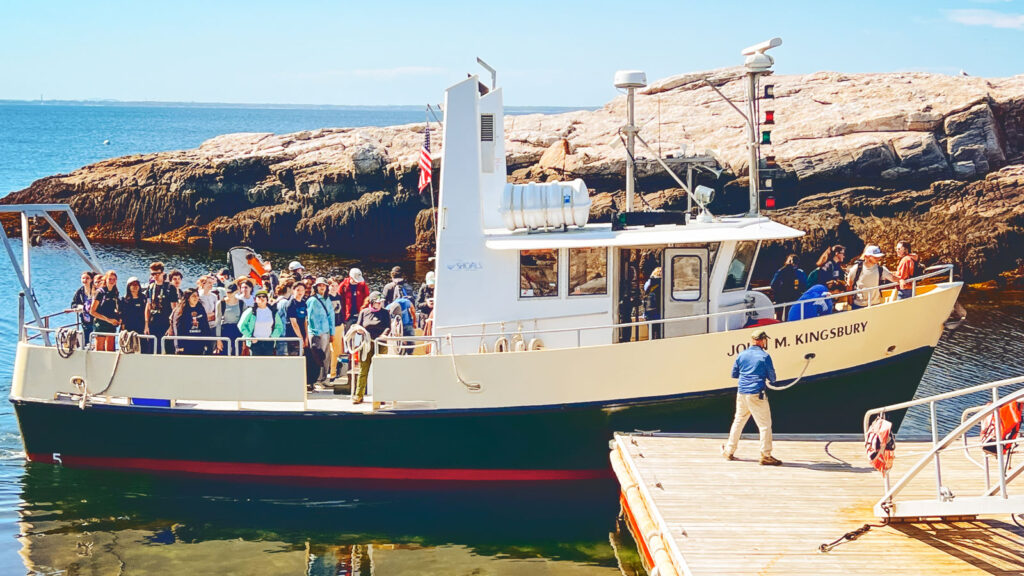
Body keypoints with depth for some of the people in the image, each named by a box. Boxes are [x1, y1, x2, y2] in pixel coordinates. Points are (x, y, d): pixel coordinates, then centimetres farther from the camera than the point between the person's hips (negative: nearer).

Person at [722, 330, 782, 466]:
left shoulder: (742, 355, 6)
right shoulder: (764, 356, -8)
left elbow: (734, 374, 15)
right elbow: (772, 378, -2)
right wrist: (766, 377, 19)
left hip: (741, 393, 6)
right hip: (756, 394, -6)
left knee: (738, 422, 19)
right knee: (765, 425, 0)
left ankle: (729, 451, 26)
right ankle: (766, 455, -4)